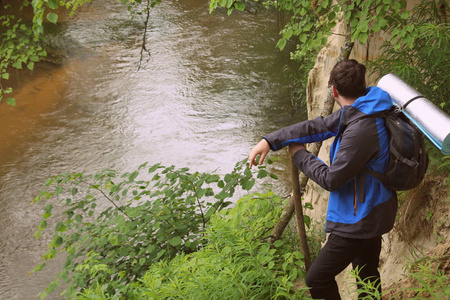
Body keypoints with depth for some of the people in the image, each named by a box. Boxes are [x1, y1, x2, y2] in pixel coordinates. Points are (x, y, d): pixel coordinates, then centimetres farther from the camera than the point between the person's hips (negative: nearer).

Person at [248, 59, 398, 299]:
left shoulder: (361, 130, -31)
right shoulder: (362, 108, -1)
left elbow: (331, 179, -24)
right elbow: (317, 126, 3)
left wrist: (300, 155, -7)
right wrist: (270, 141, -3)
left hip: (359, 221, -10)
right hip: (372, 212, 10)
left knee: (317, 280, 1)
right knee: (367, 275, 25)